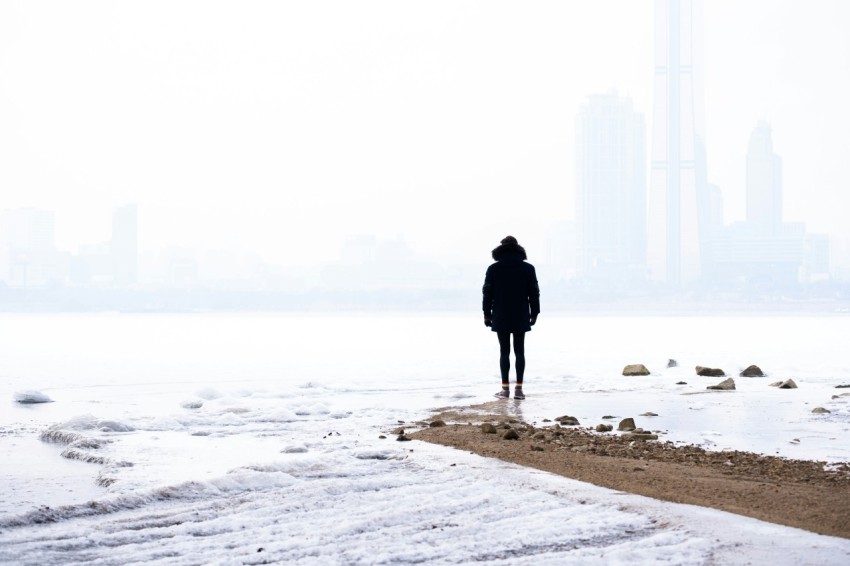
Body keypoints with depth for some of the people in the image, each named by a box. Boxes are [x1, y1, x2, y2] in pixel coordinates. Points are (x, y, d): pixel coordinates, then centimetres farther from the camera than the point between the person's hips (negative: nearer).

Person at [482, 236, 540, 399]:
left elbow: (487, 293, 0)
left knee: (504, 352, 2)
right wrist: (534, 313, 10)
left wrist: (487, 314, 7)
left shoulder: (493, 269, -1)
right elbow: (534, 293, 2)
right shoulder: (528, 269, 1)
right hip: (521, 318, 1)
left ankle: (505, 388, -1)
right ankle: (518, 388, 0)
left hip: (501, 318, -1)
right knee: (519, 352, 4)